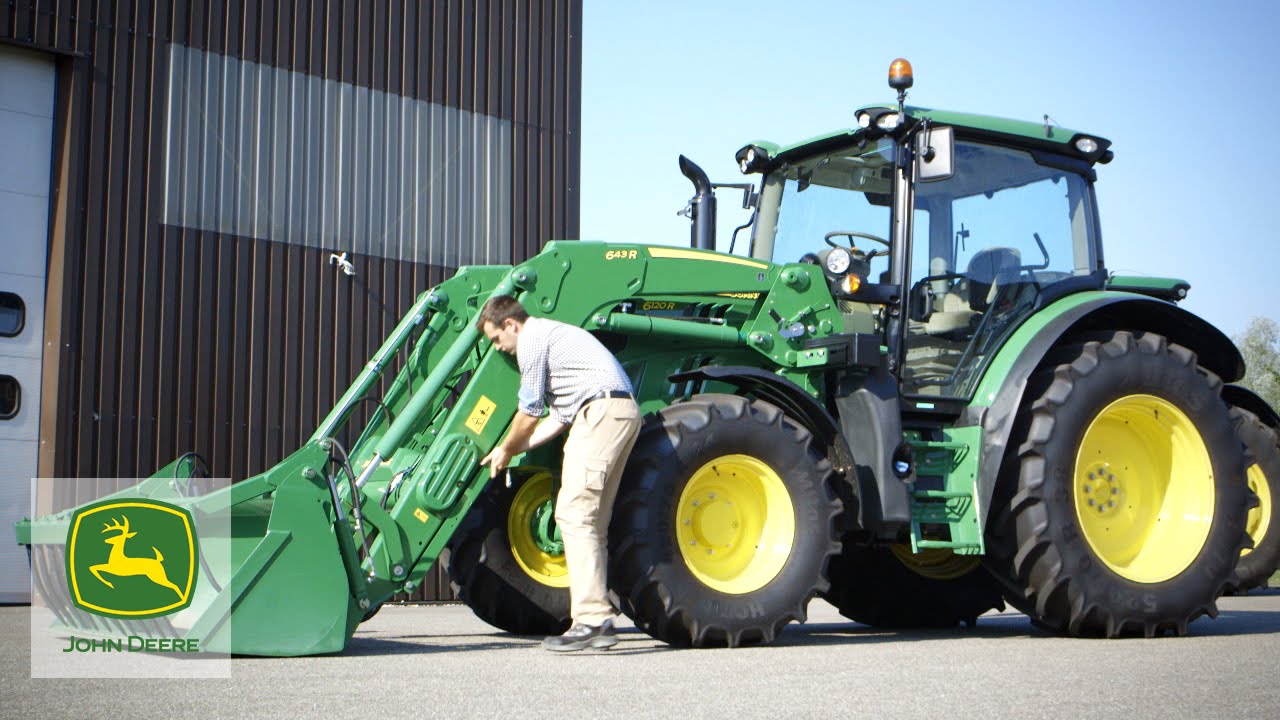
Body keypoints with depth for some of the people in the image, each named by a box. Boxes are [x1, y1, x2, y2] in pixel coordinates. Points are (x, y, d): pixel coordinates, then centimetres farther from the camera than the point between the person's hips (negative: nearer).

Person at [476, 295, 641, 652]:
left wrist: (505, 451, 18)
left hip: (602, 409, -10)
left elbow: (529, 412, 2)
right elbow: (558, 418, 25)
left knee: (574, 512, -13)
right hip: (625, 411, 10)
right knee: (593, 520, 9)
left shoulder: (533, 339, 0)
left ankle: (592, 619, -19)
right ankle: (599, 620, 7)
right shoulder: (551, 335, 30)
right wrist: (510, 450, 24)